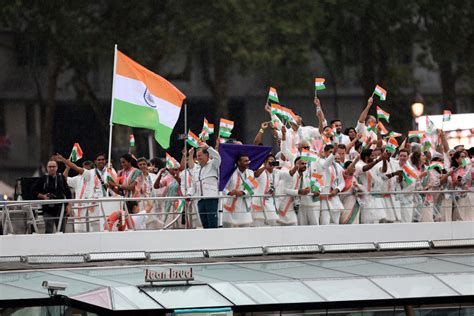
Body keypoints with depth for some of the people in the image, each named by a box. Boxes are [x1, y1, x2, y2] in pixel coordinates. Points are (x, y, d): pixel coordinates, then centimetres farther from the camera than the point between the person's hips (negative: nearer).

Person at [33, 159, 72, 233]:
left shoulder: (61, 178, 5)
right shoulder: (43, 179, 1)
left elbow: (68, 193, 9)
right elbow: (34, 191, 6)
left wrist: (68, 205, 2)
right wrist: (43, 196, -10)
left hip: (60, 209, 1)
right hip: (48, 210, -1)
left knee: (61, 231, 6)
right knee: (48, 231, -5)